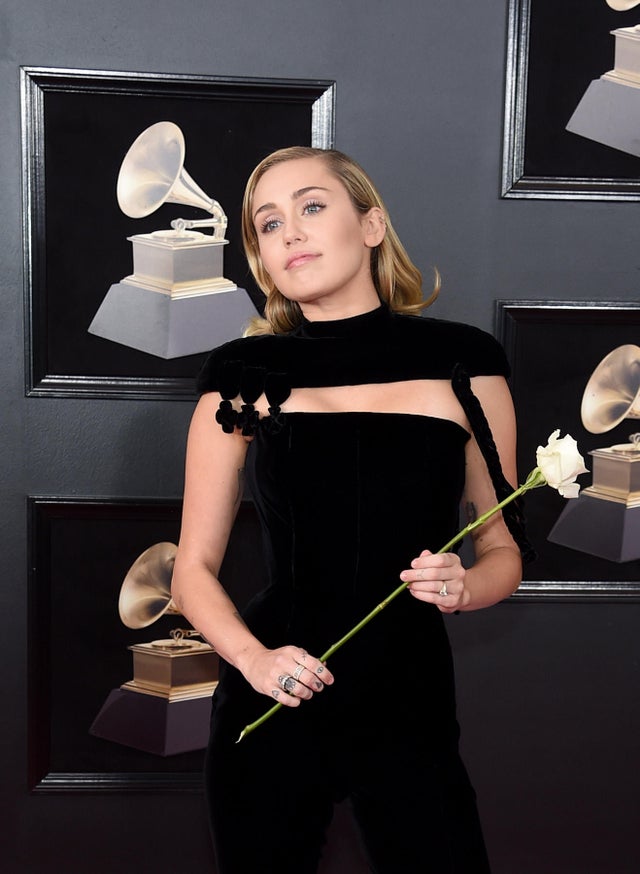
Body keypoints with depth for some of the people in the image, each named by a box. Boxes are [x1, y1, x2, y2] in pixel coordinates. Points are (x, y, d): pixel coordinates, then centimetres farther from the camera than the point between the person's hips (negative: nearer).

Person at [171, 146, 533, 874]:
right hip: (271, 707, 0)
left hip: (412, 703, 0)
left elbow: (504, 549, 8)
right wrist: (252, 660, -15)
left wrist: (464, 587, -13)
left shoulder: (463, 365, -1)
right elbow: (194, 567, 3)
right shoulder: (242, 378, -2)